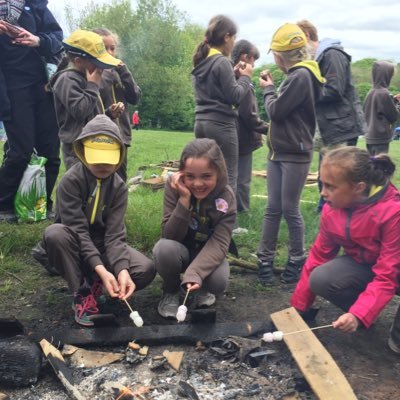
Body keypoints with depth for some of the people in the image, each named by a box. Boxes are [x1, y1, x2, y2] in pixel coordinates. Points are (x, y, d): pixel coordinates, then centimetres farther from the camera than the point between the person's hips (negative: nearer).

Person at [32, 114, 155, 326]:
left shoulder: (119, 187, -9)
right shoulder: (71, 181, -20)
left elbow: (115, 233, -17)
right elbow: (78, 229, -26)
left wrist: (122, 269, -35)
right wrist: (100, 269, -38)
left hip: (102, 246, 3)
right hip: (75, 248, -2)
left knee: (145, 269, -24)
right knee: (55, 233, -38)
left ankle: (93, 284, -1)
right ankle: (82, 292, -18)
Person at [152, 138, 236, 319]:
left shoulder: (226, 197, -21)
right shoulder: (174, 187, -22)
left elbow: (219, 243, -29)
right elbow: (170, 236, -25)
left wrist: (194, 273, -46)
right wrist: (184, 199, -38)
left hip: (208, 253, 0)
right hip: (180, 250, 0)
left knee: (218, 281, -31)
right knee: (165, 248, -34)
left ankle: (203, 289, 9)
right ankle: (171, 291, -2)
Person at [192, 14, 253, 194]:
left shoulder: (201, 61, 13)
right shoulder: (222, 62, -12)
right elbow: (235, 96, -13)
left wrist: (234, 74, 14)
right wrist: (245, 77, 1)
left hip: (202, 123, 9)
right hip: (221, 125, -9)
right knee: (228, 178, -3)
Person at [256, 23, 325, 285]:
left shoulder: (301, 75, -14)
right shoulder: (296, 75, 15)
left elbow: (276, 111, -16)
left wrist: (268, 89, 0)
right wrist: (272, 89, 5)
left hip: (295, 155, -9)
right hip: (279, 152, 9)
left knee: (290, 210, 0)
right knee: (273, 208, 8)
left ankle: (297, 260, 16)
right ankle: (266, 260, 13)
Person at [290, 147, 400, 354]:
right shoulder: (331, 209, -14)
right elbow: (318, 256, -4)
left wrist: (358, 315, -41)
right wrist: (298, 306, 0)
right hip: (363, 265, 5)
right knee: (319, 279, -24)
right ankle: (365, 312, 4)